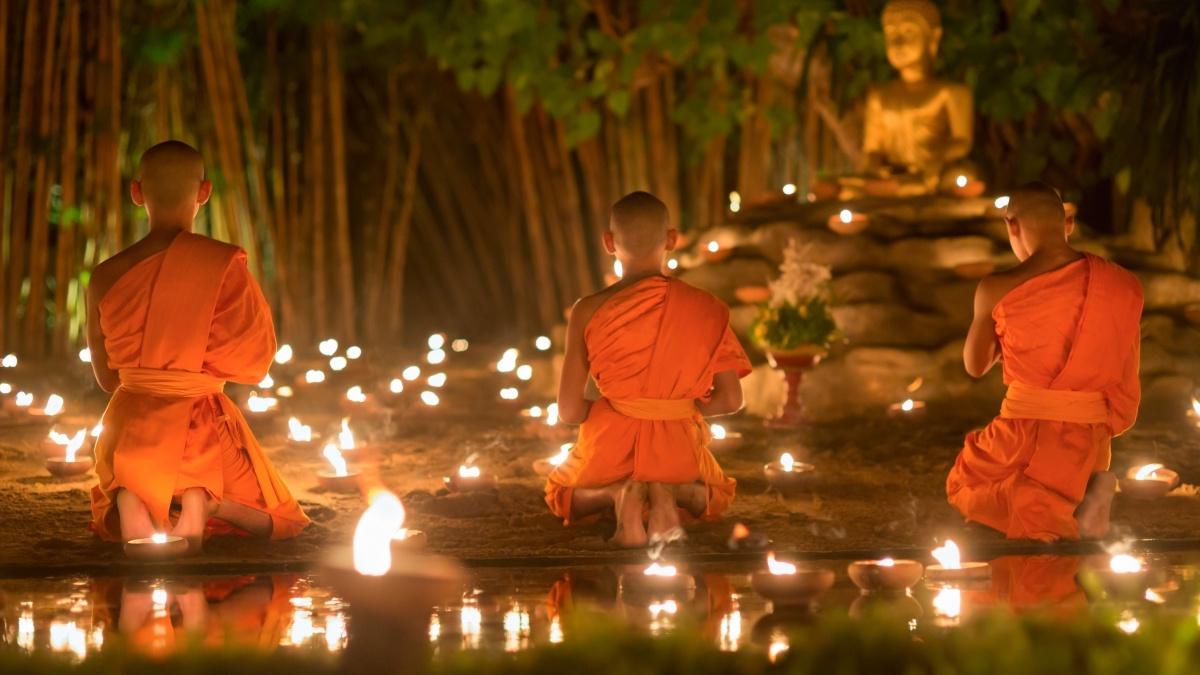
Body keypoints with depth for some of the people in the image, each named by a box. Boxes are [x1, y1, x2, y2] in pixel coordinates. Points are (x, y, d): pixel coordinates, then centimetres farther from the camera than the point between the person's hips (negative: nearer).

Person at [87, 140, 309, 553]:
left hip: (130, 421, 2)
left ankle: (128, 499, -10)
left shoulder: (106, 276, -2)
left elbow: (106, 378, 8)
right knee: (275, 522, 19)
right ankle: (202, 497, -16)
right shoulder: (223, 264, -11)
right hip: (202, 422, -2)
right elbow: (256, 359, -5)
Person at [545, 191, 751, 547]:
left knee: (561, 495, 34)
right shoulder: (704, 309, -8)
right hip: (677, 448, 1)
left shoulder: (589, 312, -12)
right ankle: (670, 492, -3)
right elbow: (731, 399, -4)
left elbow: (569, 410, -10)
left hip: (612, 445, -1)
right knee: (716, 495, 36)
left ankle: (617, 494, -4)